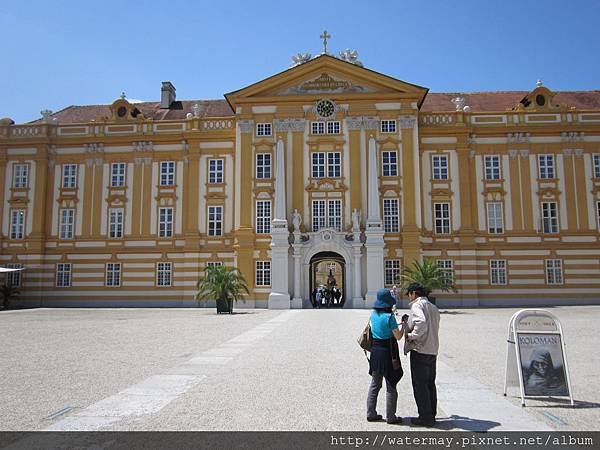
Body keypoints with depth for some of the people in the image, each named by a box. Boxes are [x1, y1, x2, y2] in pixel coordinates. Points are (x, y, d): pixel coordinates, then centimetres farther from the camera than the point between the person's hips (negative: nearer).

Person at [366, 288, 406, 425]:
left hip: (375, 350, 7)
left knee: (375, 384, 17)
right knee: (391, 386, 6)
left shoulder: (373, 314, 3)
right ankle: (390, 417, 15)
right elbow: (398, 336, -14)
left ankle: (371, 413, 22)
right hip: (388, 352, -7)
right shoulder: (389, 316, -18)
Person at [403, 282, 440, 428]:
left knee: (419, 385, 0)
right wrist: (408, 320, 19)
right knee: (430, 384, 16)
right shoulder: (433, 308, 16)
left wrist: (411, 336, -19)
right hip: (433, 350, 9)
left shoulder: (417, 305, -11)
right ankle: (431, 415, 23)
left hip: (420, 350, -9)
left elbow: (421, 322, -30)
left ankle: (425, 417, 4)